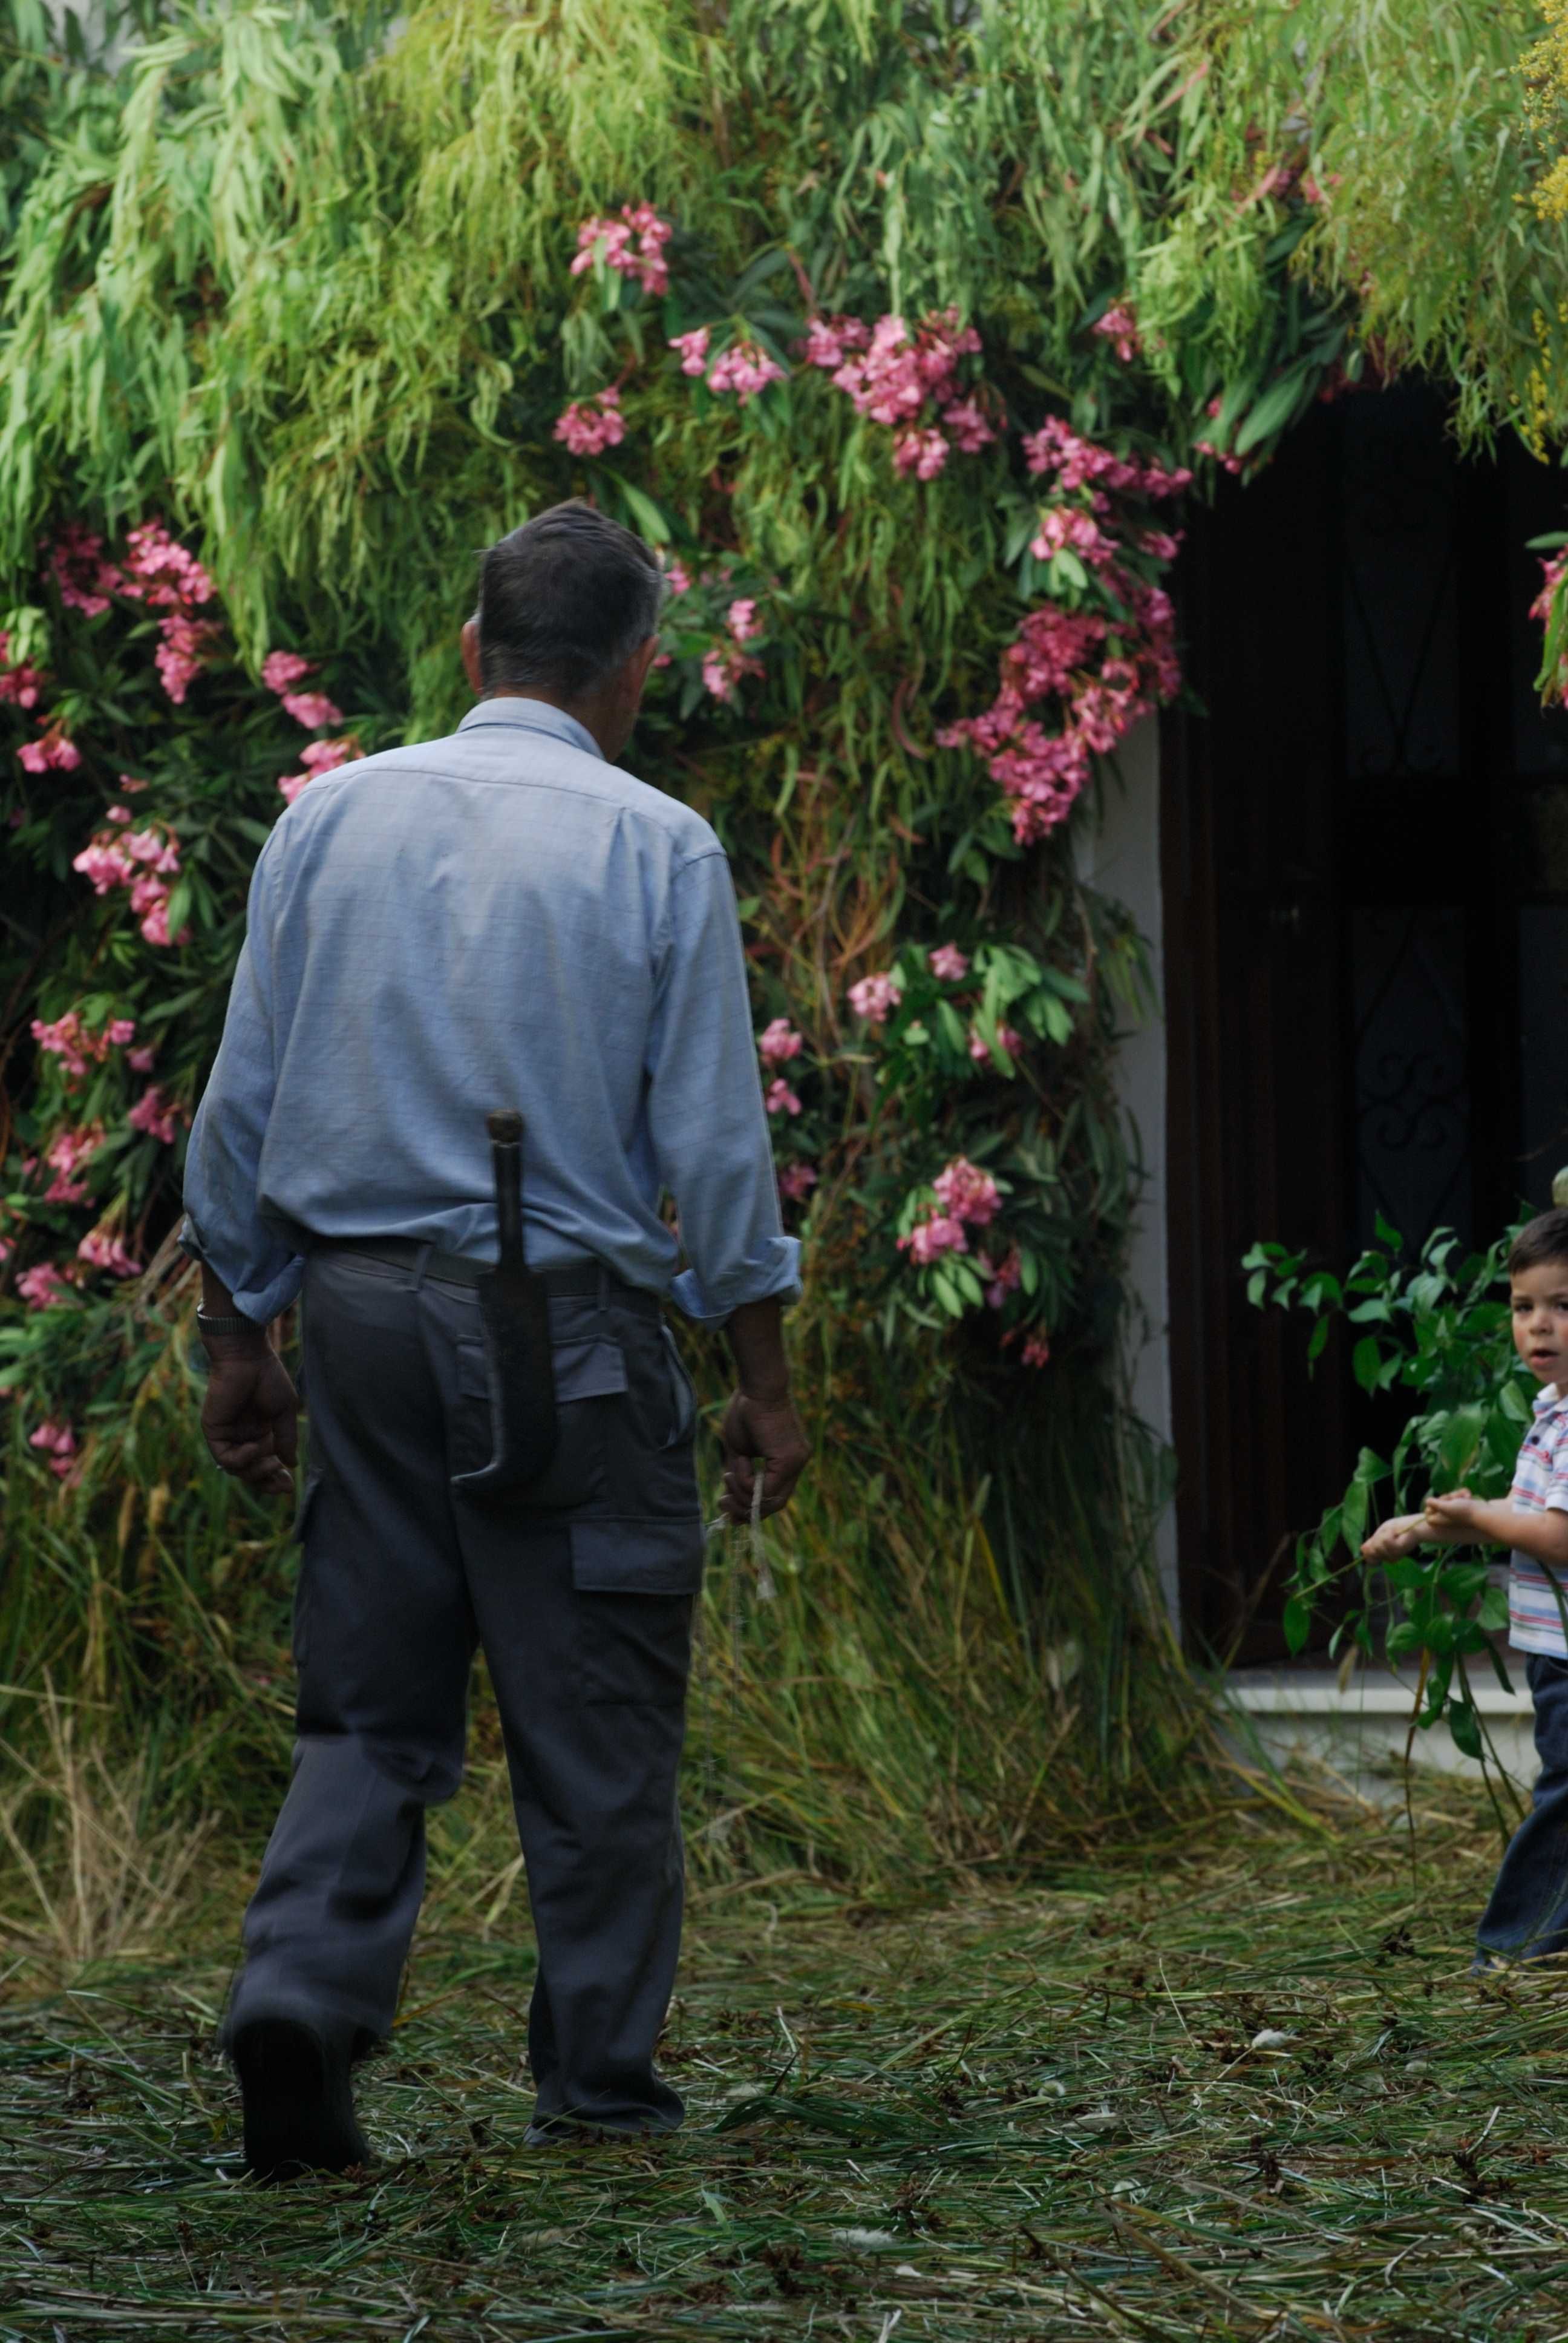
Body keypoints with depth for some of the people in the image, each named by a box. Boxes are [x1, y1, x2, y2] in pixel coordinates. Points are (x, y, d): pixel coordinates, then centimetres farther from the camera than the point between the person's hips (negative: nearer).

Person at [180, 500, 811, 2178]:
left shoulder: (332, 820, 6)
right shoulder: (657, 847, -4)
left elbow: (241, 1106, 8)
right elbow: (713, 1139, -4)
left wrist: (237, 1340, 16)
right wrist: (763, 1382, 3)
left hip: (361, 1303, 4)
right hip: (567, 1330, -3)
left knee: (367, 1704, 9)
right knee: (594, 1721, 6)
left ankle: (300, 1990, -10)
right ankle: (598, 2073, 10)